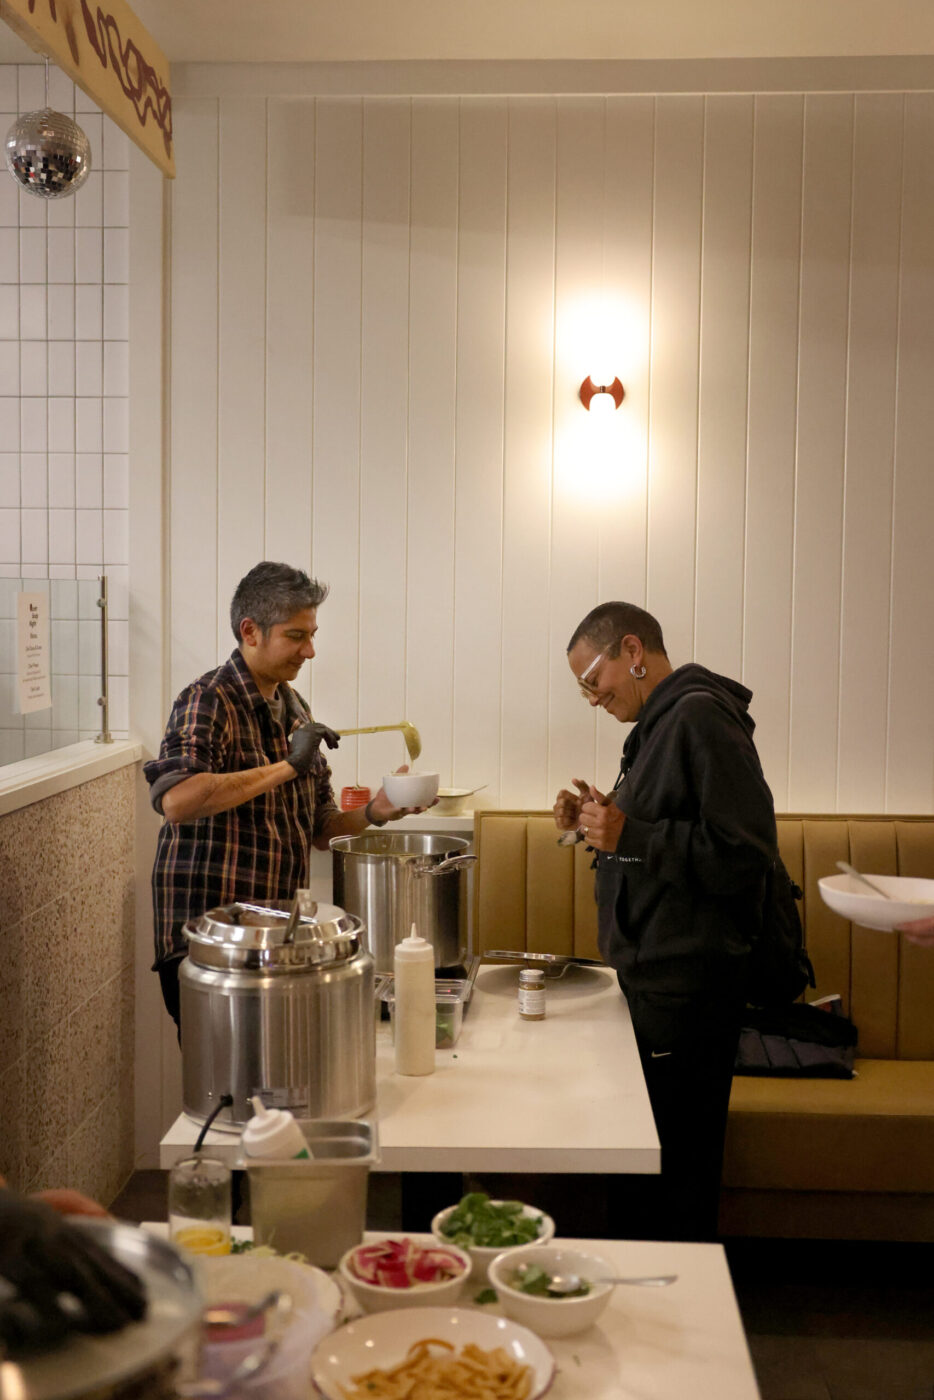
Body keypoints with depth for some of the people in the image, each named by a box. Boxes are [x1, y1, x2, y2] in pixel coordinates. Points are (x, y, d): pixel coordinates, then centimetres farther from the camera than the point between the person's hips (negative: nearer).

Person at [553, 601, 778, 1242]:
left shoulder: (699, 716, -14)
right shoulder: (663, 721, 17)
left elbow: (746, 851, -22)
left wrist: (630, 835, -20)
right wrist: (603, 822, 9)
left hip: (687, 986, -10)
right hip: (657, 977, 10)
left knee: (677, 1163, -2)